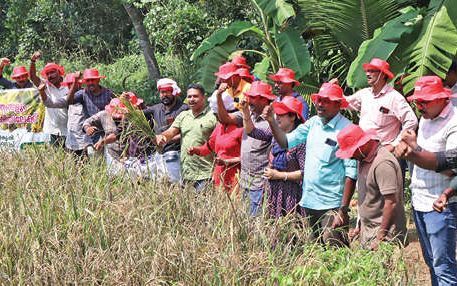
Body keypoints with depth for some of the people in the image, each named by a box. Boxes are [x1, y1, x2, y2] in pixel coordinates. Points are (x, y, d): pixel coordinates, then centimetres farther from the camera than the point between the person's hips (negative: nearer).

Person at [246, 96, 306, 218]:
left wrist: (279, 175, -14)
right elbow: (252, 131, 11)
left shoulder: (300, 140, -16)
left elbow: (305, 172, -18)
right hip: (274, 191, 7)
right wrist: (245, 111, -2)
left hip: (291, 194, -7)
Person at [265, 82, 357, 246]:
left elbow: (351, 172, -15)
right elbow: (286, 142, 11)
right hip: (309, 202, 7)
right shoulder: (313, 123, 8)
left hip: (332, 205, -7)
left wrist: (343, 210, -18)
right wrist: (271, 121, -5)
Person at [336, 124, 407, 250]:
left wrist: (380, 237, -19)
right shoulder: (364, 159, 9)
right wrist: (360, 226, 19)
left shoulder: (382, 163, -21)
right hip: (368, 232, 9)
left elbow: (391, 203, -22)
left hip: (385, 234, -9)